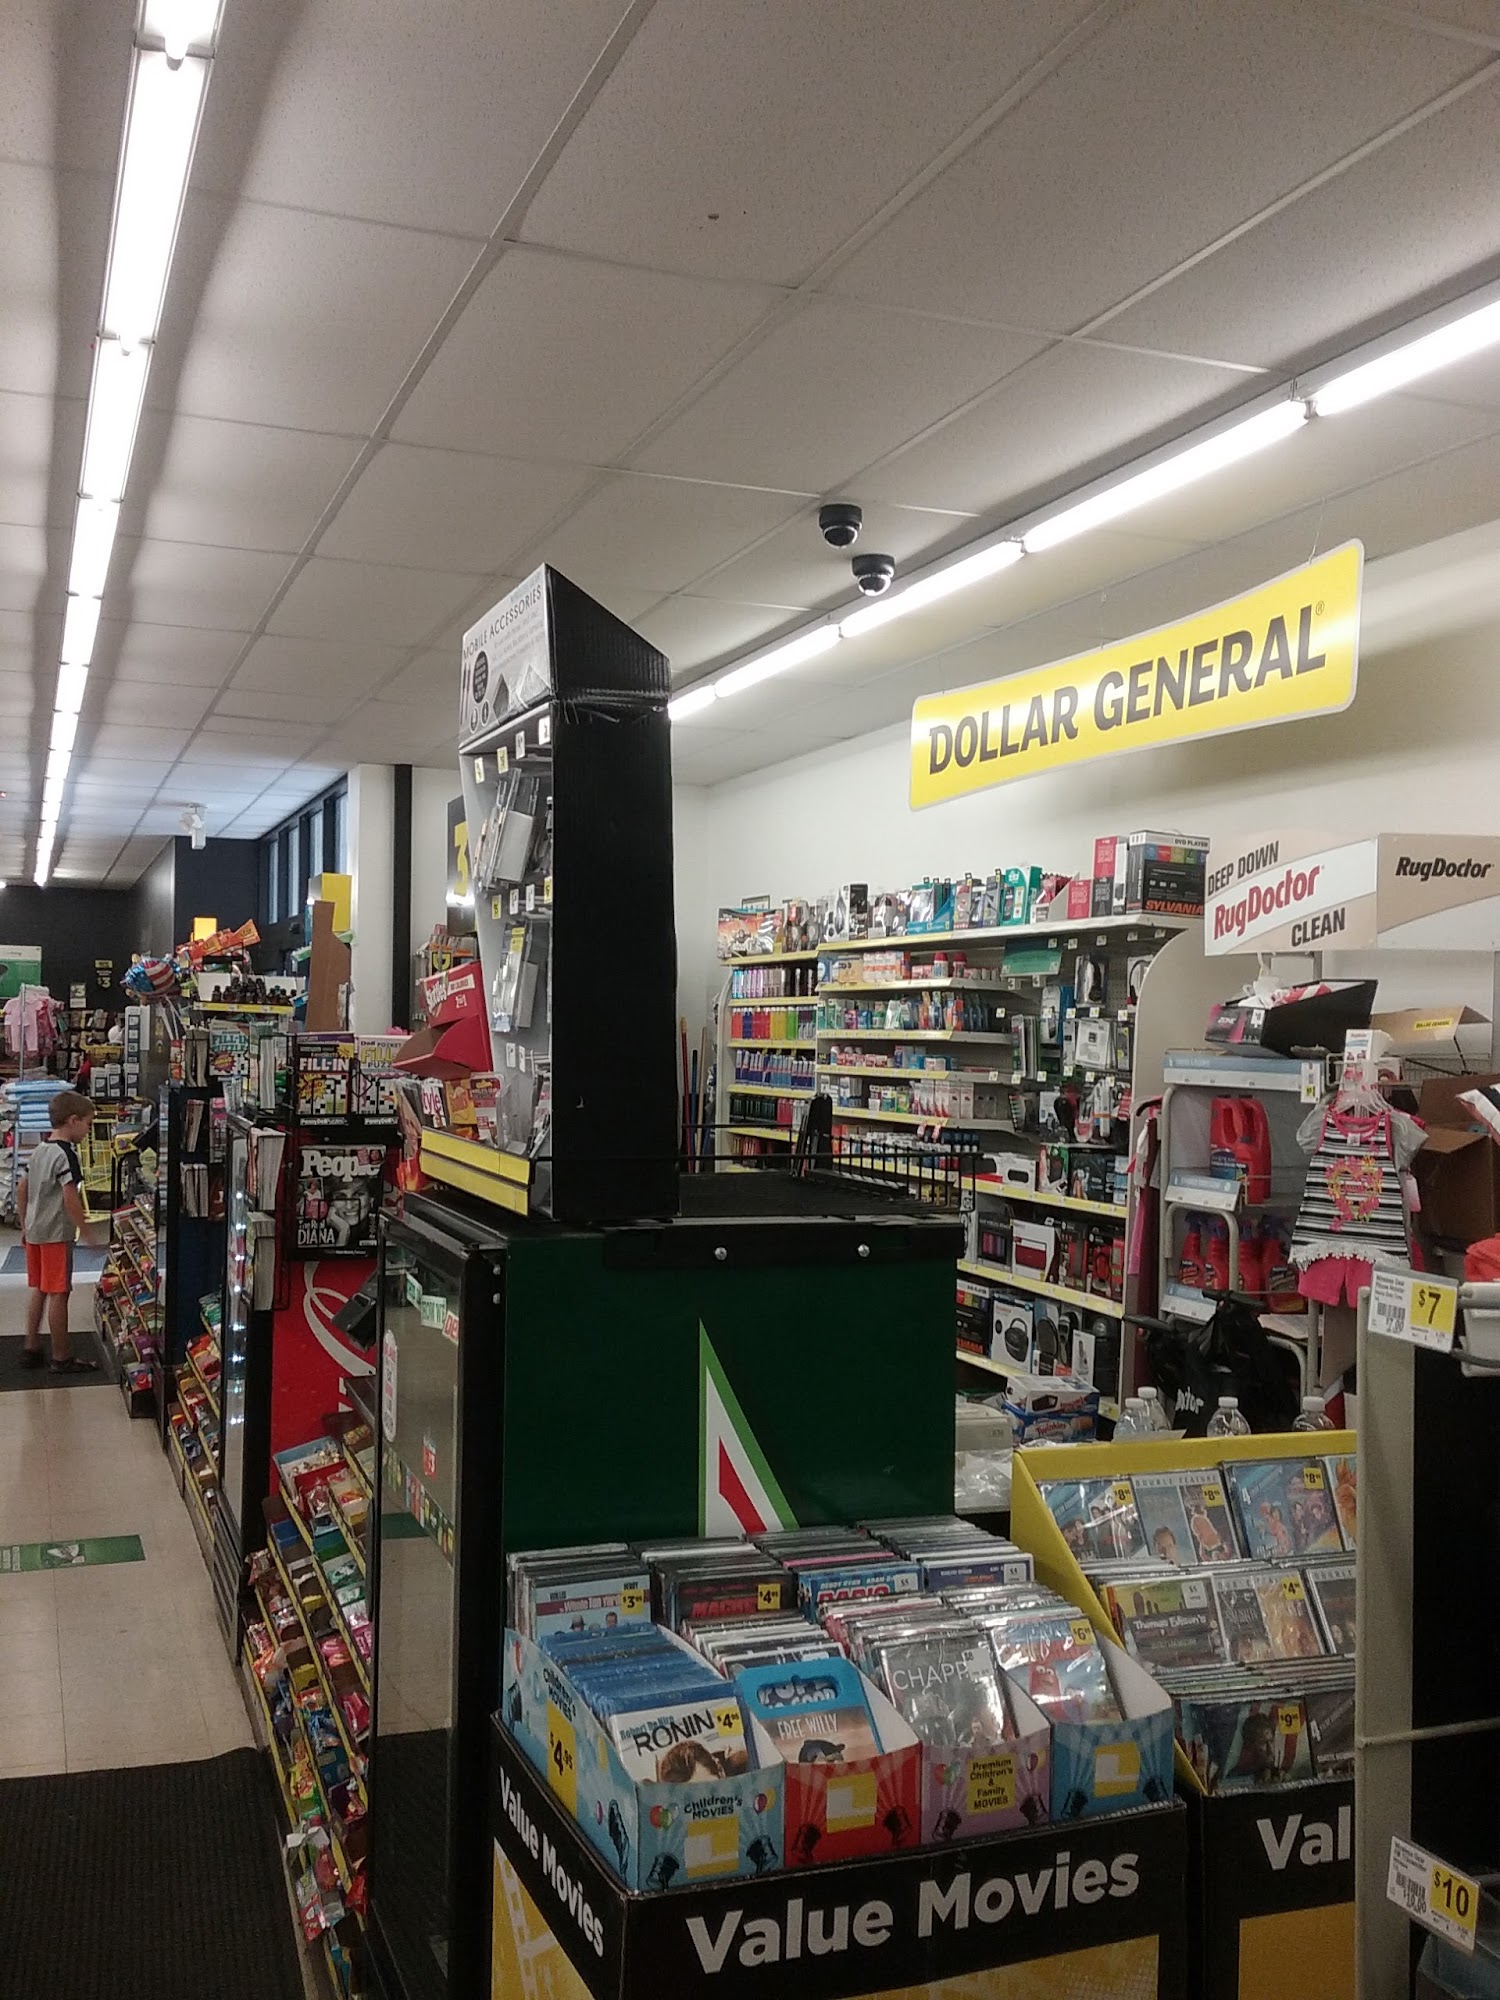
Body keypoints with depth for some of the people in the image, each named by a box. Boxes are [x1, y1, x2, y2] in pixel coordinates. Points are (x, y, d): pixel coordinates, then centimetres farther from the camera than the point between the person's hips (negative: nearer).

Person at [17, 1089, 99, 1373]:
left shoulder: (39, 1149, 11)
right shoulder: (66, 1154, -17)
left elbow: (22, 1190, 16)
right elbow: (70, 1198, -24)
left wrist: (25, 1227, 23)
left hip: (34, 1231, 9)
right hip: (57, 1233, -9)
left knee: (37, 1290, 17)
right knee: (58, 1294, -2)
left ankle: (31, 1349, 24)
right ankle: (62, 1358, 3)